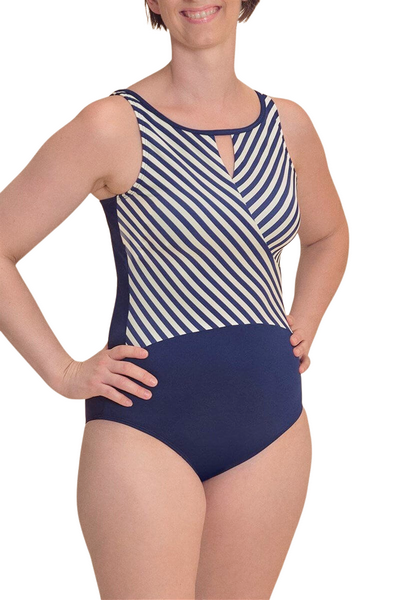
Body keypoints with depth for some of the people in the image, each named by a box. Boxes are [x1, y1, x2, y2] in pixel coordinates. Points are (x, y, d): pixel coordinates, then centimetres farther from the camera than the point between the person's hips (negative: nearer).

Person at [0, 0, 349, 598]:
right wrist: (63, 371, -7)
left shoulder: (287, 125, 6)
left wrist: (303, 329, 12)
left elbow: (328, 235, 25)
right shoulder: (115, 127, -9)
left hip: (272, 419, 5)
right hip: (147, 427, -5)